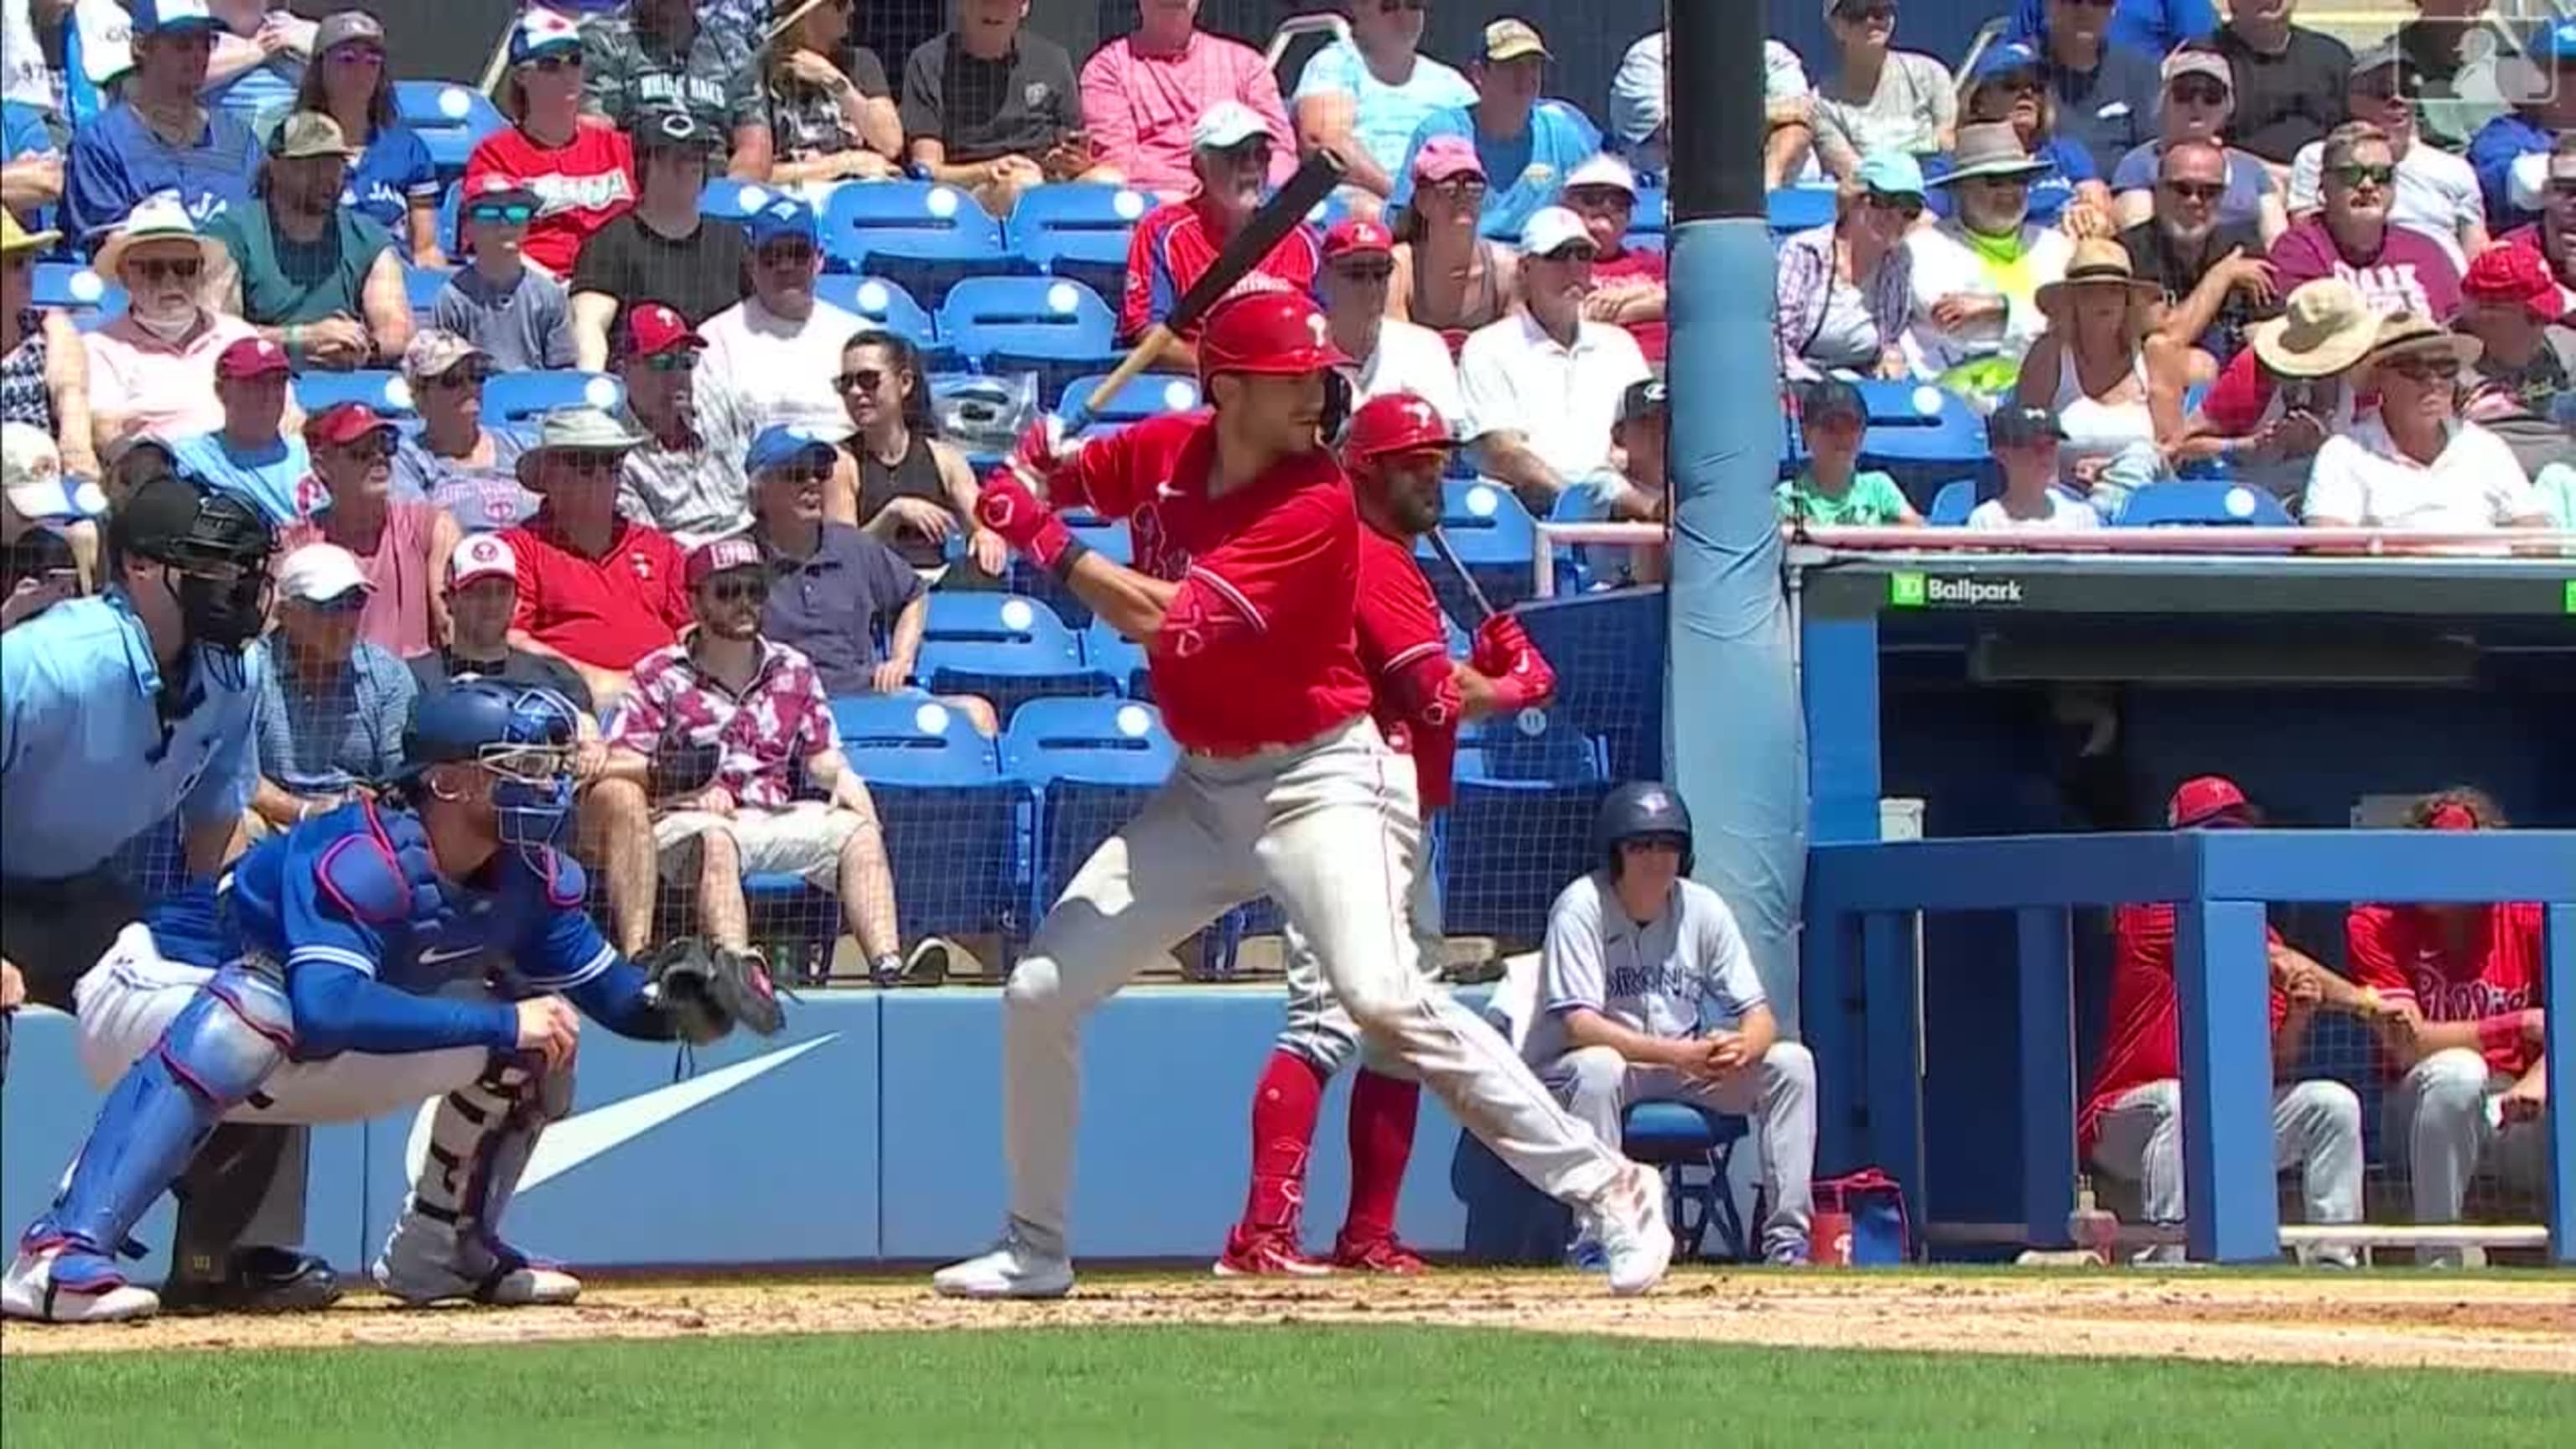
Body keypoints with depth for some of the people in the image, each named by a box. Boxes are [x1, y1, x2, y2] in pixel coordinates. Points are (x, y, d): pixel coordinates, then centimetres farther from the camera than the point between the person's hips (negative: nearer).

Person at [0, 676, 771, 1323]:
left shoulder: (533, 878, -8)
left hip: (294, 1060, 8)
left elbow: (611, 993, 2)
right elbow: (325, 1010, -46)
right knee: (254, 1005, -43)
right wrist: (502, 1022, -43)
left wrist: (678, 1008, -22)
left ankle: (438, 1249, 15)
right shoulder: (360, 857, -32)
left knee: (529, 1038, 1)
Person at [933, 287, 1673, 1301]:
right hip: (1201, 790, 7)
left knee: (1386, 1000, -25)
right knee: (1038, 995, 6)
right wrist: (1032, 477, -6)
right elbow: (1051, 477, 19)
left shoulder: (1316, 505, -18)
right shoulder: (1164, 452, 0)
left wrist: (1046, 541, -16)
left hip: (1317, 780, -7)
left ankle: (1608, 1190, -20)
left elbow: (1167, 617, -26)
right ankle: (1034, 1249, 23)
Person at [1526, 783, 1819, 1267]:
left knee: (1792, 1062, -14)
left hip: (1684, 1069, 5)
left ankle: (1787, 1240, -15)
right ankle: (1594, 1245, -33)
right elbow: (1579, 1023, -26)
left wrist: (1742, 1048, -32)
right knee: (1597, 1068, -39)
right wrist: (1675, 1054, -38)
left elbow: (1759, 1015, -5)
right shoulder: (1581, 907, -16)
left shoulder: (1703, 908, -3)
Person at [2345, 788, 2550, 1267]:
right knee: (2456, 1070, -36)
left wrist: (2536, 1082, -30)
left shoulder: (2530, 916, 0)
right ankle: (2439, 1259, -28)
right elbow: (2407, 1045, -15)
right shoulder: (2377, 925, -5)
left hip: (2518, 1117, 1)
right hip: (2420, 1115, -1)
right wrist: (2518, 1026, -19)